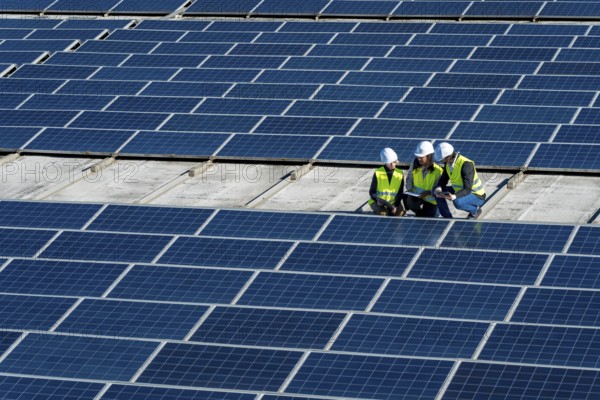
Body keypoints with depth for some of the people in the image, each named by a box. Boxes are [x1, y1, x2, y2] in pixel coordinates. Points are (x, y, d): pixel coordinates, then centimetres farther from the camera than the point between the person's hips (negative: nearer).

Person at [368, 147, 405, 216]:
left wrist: (395, 205, -12)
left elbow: (400, 193, 2)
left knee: (400, 213, -24)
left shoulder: (400, 174, -2)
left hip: (393, 202, 3)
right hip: (379, 201, -3)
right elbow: (372, 192, -1)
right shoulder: (378, 173, -7)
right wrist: (377, 199, -20)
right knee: (382, 213, -34)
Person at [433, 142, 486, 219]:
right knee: (437, 193, -7)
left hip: (477, 196, -8)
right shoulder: (448, 162, -8)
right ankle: (447, 218, 2)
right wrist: (438, 189, -25)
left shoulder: (466, 164, -33)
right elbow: (443, 179, -2)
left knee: (457, 203, -37)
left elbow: (467, 189, -36)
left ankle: (475, 210, -5)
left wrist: (453, 196, -53)